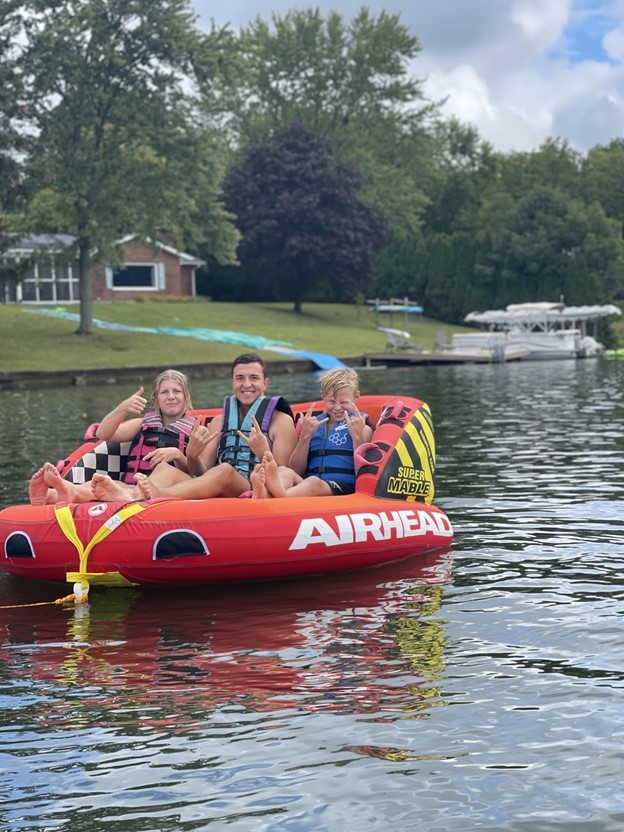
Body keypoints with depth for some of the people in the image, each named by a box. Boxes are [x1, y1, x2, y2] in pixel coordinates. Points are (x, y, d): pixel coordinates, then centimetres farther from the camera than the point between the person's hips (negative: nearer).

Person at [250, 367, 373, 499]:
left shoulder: (361, 427, 15)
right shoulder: (314, 424, 25)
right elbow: (296, 472, 16)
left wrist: (357, 436, -8)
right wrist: (305, 436, 4)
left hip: (344, 488, -3)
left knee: (314, 483, -38)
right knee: (284, 472, -29)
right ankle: (264, 495, -66)